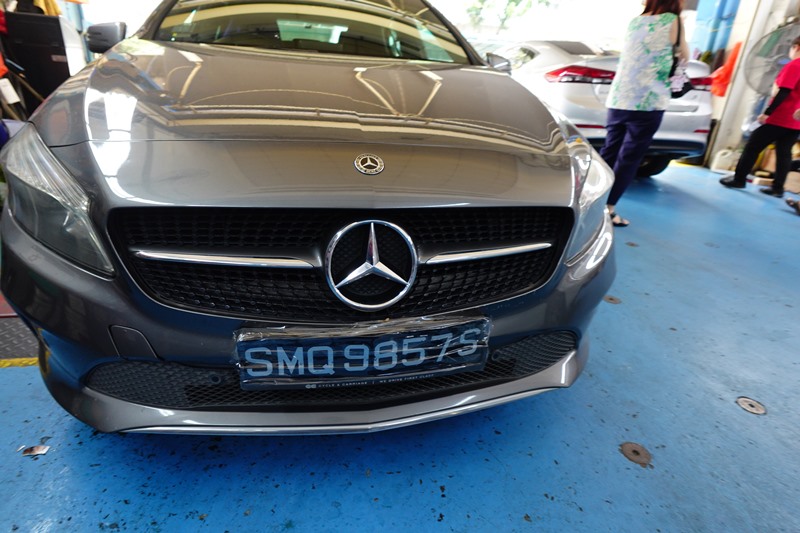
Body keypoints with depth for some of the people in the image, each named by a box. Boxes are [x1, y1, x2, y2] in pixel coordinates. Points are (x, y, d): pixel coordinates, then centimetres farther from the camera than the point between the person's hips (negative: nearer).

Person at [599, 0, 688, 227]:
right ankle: (608, 208, -2)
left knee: (608, 154, 10)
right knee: (629, 159, -2)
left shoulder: (634, 22, 15)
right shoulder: (672, 21, -1)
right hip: (648, 103, -6)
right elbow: (684, 57, 12)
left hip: (618, 101, 6)